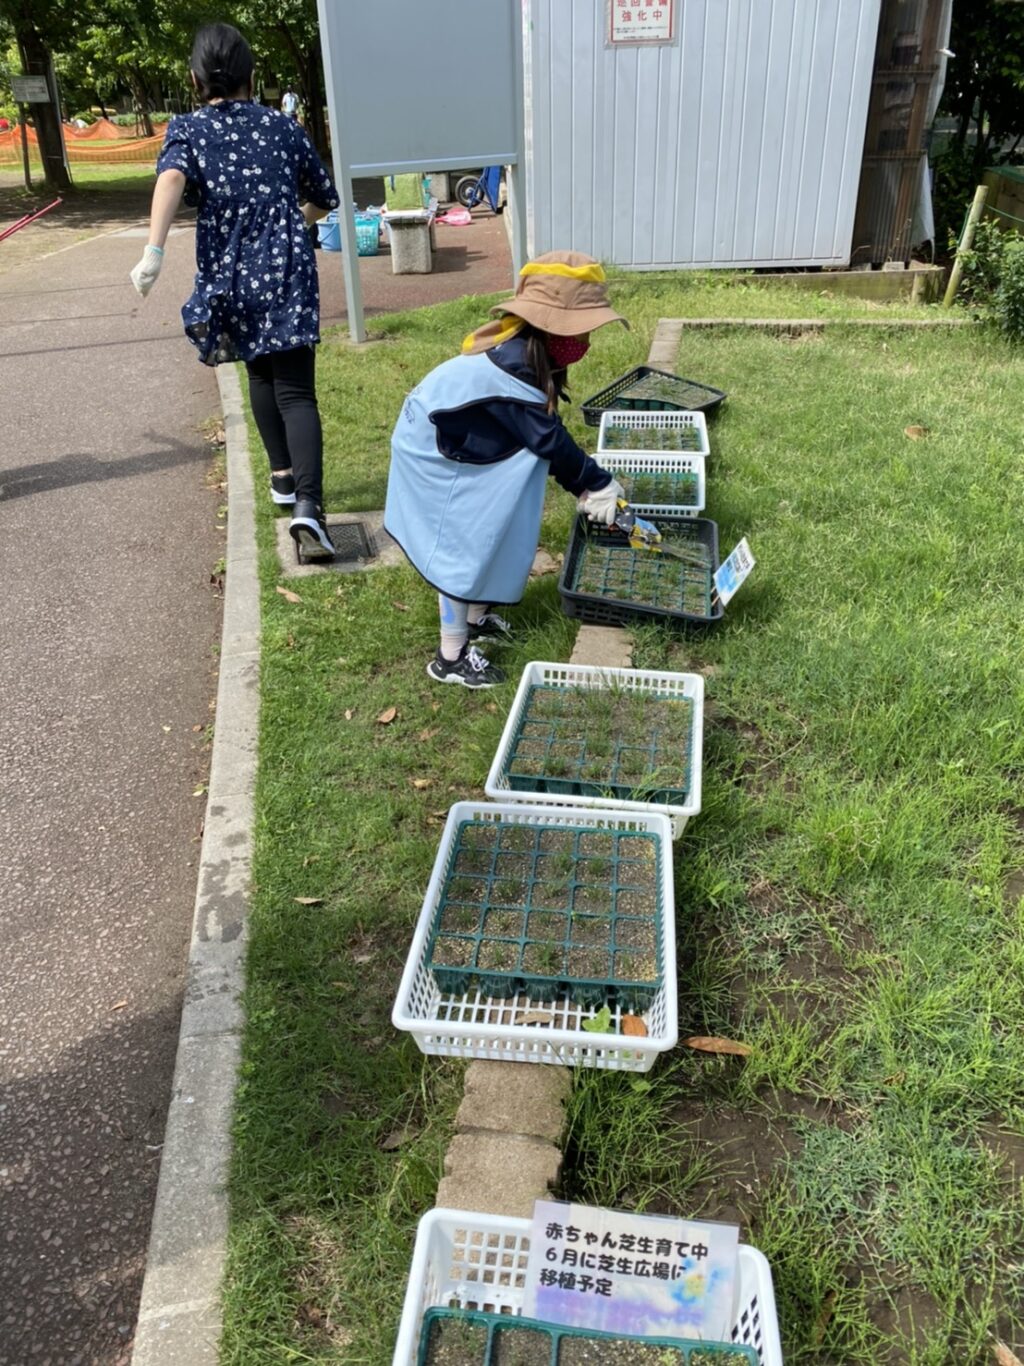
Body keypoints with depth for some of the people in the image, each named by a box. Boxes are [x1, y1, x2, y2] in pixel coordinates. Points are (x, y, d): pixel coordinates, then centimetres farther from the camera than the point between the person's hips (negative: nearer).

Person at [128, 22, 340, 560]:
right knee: (295, 390, -6)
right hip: (288, 273, -1)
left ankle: (284, 477, 34)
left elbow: (173, 177, -18)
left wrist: (154, 252, -29)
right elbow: (325, 199, 20)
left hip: (232, 278, 1)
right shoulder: (281, 125, 11)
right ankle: (307, 504, -26)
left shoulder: (188, 128, 5)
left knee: (261, 374, 25)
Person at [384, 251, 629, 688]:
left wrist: (586, 484, -1)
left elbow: (548, 435, 3)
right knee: (459, 549, -3)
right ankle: (451, 657, 8)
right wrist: (597, 484, -16)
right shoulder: (512, 366, -32)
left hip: (460, 449, 9)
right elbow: (548, 439, -26)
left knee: (487, 536, 16)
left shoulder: (530, 354, -2)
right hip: (435, 456, -9)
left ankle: (476, 617, 34)